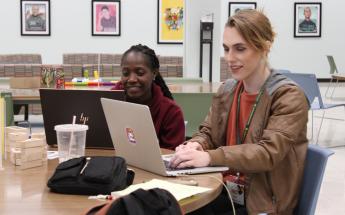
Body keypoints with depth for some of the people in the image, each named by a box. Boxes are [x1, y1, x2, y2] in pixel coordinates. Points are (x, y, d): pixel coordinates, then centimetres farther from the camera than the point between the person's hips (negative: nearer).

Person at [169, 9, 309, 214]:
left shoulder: (289, 97, -12)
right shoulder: (226, 90, 8)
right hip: (224, 190, 5)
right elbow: (208, 133, 12)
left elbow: (268, 153, -22)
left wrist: (209, 157, -34)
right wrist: (195, 145, -13)